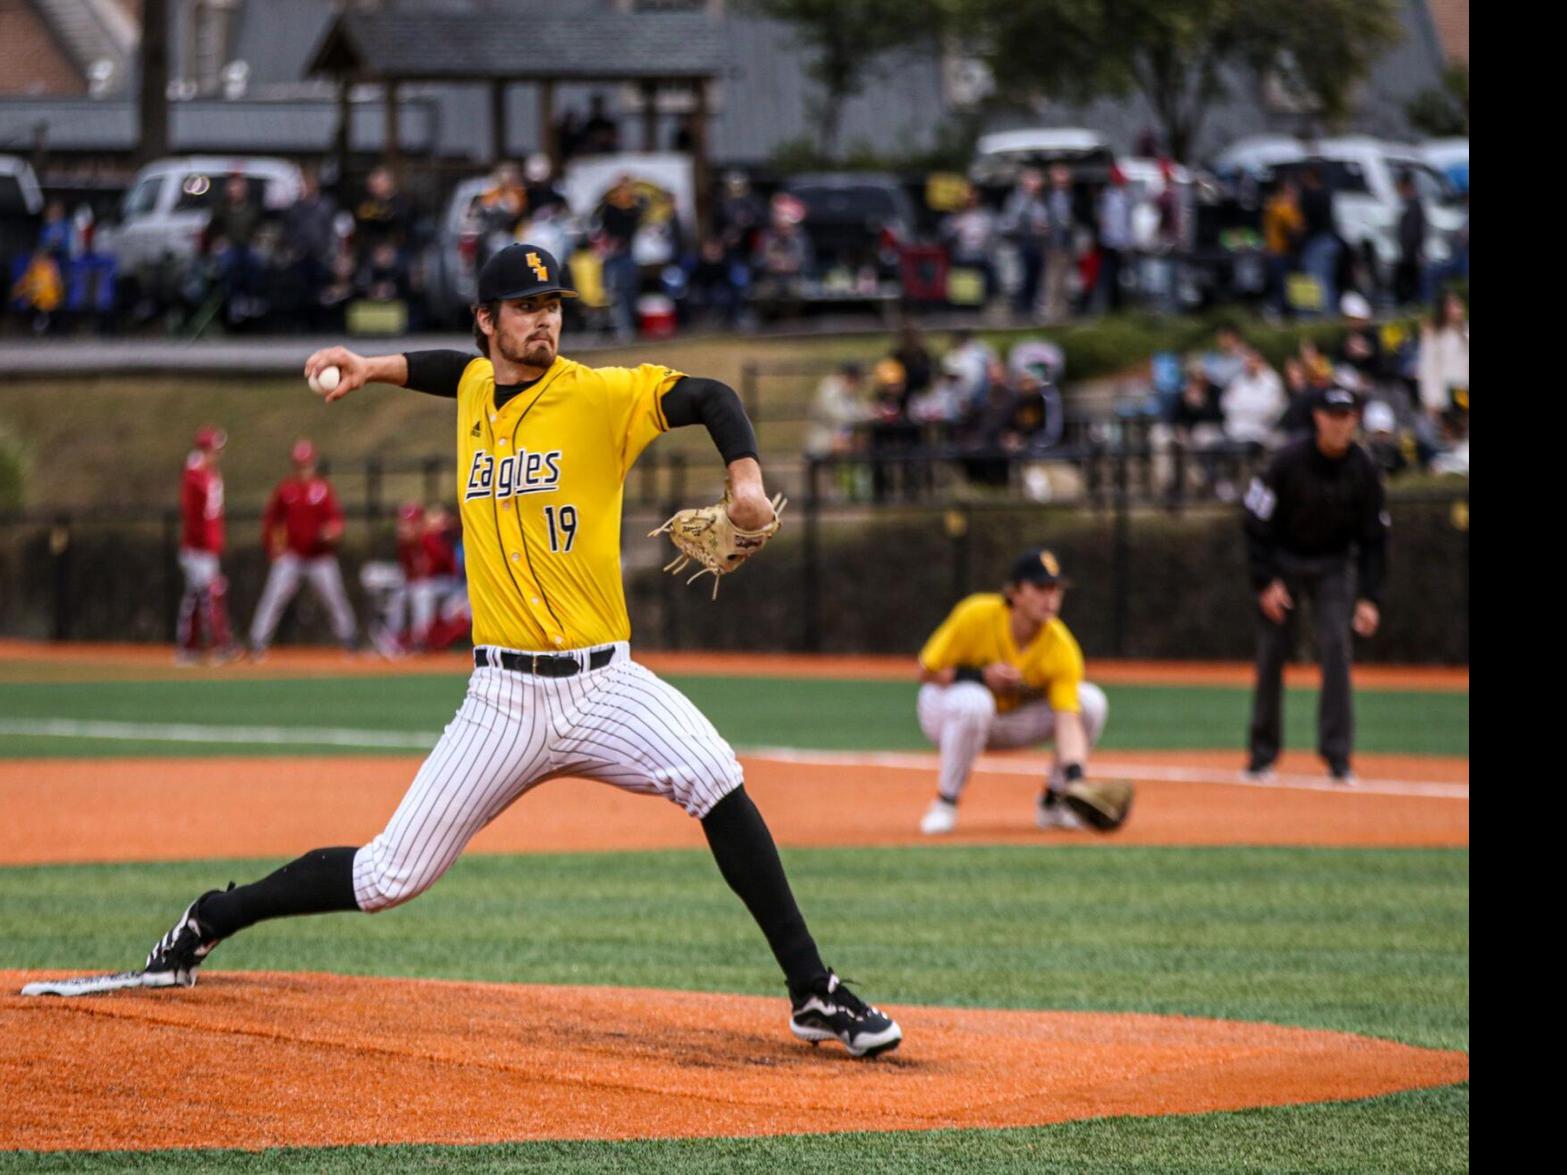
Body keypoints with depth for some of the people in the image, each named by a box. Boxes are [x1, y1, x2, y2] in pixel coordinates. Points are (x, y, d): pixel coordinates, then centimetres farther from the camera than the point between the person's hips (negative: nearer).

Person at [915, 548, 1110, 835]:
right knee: (974, 701, -40)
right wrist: (981, 676, -32)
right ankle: (945, 803, -19)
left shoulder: (1062, 648, -23)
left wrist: (1075, 779, -46)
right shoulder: (976, 617, -27)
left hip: (1012, 720, 3)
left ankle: (1052, 802, 1)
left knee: (1092, 701, -18)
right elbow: (926, 672, -17)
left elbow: (1068, 723, -30)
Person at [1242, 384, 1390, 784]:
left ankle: (1338, 755, -11)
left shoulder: (1363, 469, -11)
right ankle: (1263, 754, 10)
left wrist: (1369, 598, -11)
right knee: (1271, 655, -2)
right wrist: (1265, 582, -16)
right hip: (1283, 562, -1)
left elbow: (1374, 538, -4)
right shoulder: (1288, 461, -18)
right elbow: (1257, 523, -11)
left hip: (1332, 566, 1)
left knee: (1336, 648, -13)